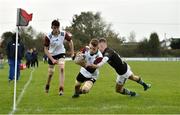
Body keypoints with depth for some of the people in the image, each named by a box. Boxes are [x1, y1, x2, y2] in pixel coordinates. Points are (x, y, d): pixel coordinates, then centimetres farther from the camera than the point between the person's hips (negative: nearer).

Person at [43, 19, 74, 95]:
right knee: (50, 73, 10)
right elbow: (46, 49, -17)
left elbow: (70, 41, 1)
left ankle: (61, 88, -21)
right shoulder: (48, 37, -23)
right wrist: (52, 59, -25)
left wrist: (72, 53, 1)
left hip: (61, 54, 0)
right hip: (52, 55, 0)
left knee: (62, 69, -22)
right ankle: (47, 86, 40)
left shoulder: (64, 34, -19)